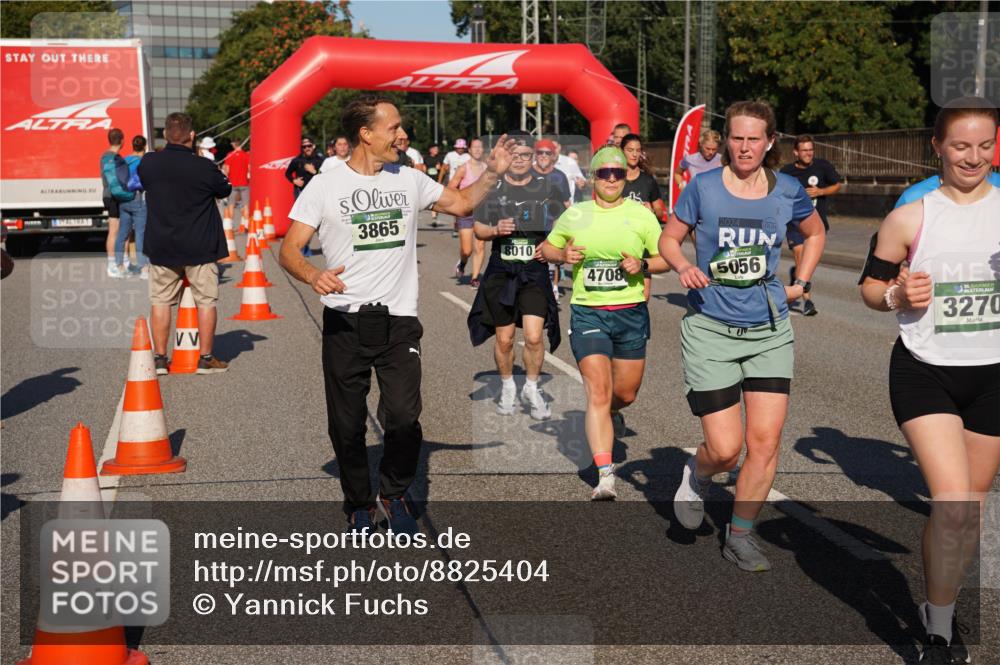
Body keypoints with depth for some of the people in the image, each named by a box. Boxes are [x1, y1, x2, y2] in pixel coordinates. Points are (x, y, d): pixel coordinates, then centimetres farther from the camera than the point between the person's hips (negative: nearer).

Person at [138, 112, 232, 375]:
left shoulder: (148, 163, -4)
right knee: (206, 301, 7)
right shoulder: (204, 167, -14)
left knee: (161, 301, 11)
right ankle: (206, 358, 10)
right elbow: (225, 190, 3)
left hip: (161, 247, 3)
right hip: (200, 247, -3)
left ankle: (159, 358, 12)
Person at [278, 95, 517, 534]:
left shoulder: (409, 180, 8)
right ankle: (359, 502, 30)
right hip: (345, 322, -1)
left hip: (399, 321, 1)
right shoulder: (325, 186, -2)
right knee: (347, 426, 7)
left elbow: (462, 204, 20)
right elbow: (290, 250, -5)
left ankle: (393, 494, 17)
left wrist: (492, 172, 4)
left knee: (404, 420, -11)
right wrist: (314, 276, -26)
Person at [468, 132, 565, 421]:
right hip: (501, 272, 1)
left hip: (535, 270, 0)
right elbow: (478, 229, 8)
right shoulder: (491, 188, 4)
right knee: (504, 339, 6)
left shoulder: (547, 188, 5)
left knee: (534, 336, -10)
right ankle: (507, 388, 29)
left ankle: (531, 389, 12)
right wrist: (496, 230, -14)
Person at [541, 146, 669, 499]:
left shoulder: (641, 214, 3)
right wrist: (563, 255, -4)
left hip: (631, 313, 1)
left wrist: (642, 265, -13)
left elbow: (665, 258, 6)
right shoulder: (574, 214, 5)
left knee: (626, 393, 10)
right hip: (587, 313, -1)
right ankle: (605, 476, -14)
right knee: (598, 393, -12)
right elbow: (547, 248, 18)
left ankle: (612, 414, 49)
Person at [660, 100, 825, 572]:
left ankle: (740, 536, 15)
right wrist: (684, 267, -15)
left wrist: (801, 284, 11)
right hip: (710, 329, -2)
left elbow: (815, 233, 21)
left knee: (765, 441, -3)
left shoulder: (787, 191, 1)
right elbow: (669, 238, 5)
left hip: (770, 330, 2)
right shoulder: (704, 187, -5)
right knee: (726, 449, -7)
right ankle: (696, 475, 30)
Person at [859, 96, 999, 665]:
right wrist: (898, 296, -17)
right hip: (924, 373, -3)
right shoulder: (910, 218, -3)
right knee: (953, 504, -14)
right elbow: (870, 287, 5)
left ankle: (943, 607, 34)